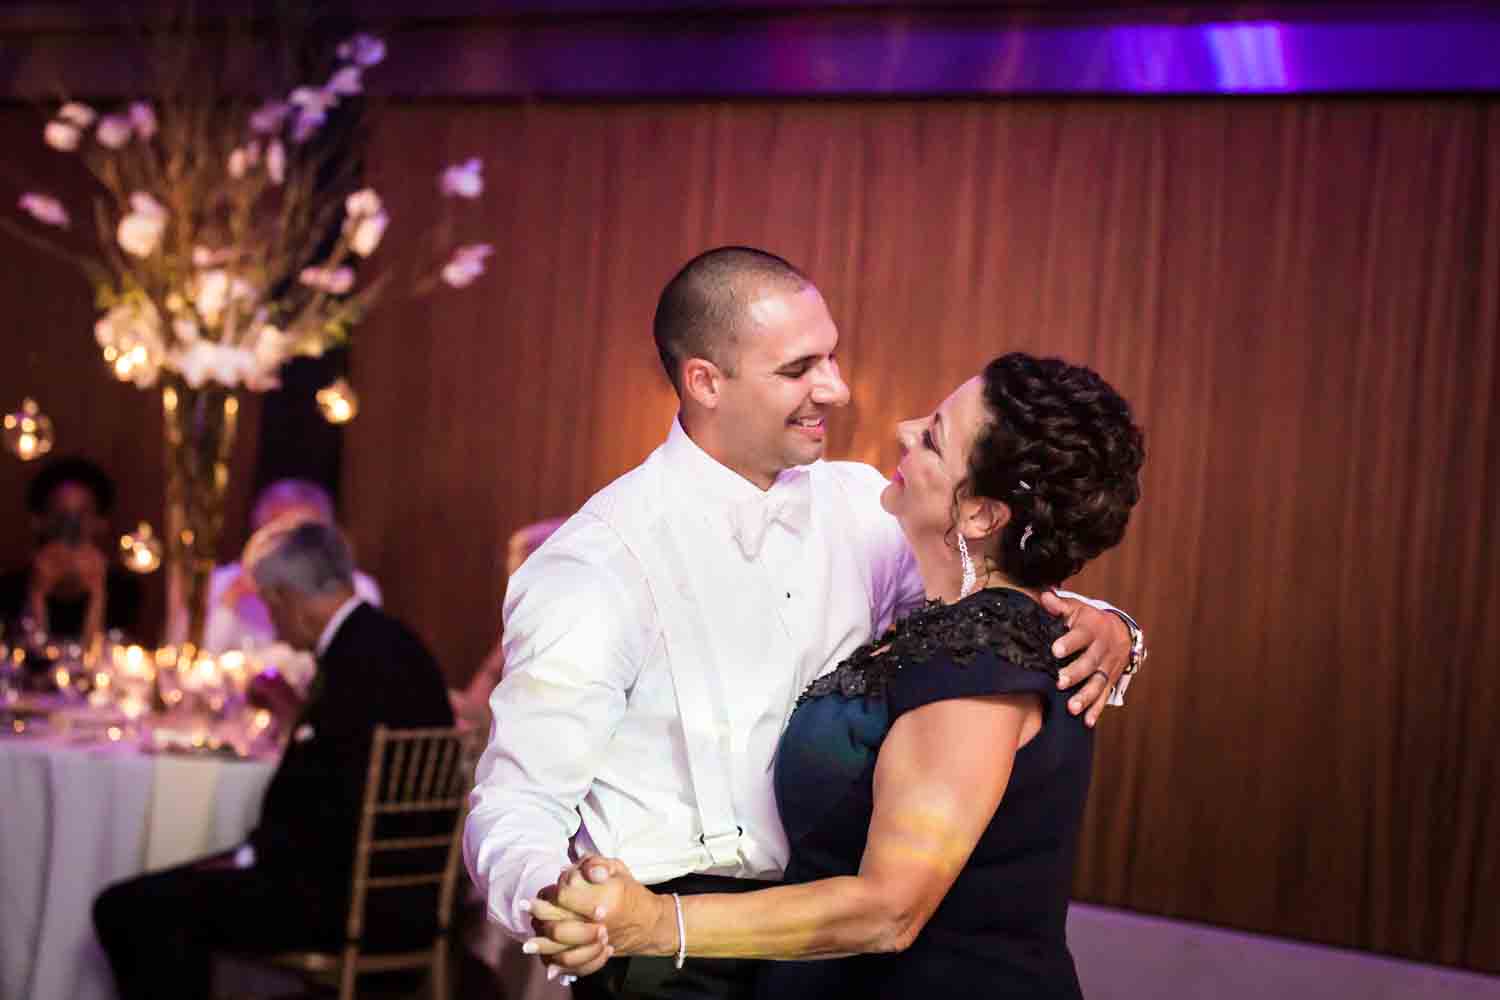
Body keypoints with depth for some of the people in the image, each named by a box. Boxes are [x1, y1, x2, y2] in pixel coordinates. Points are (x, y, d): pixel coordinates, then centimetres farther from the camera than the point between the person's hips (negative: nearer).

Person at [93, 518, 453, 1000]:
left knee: (127, 909, -13)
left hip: (358, 900, -11)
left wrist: (252, 856, -12)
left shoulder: (362, 659, -19)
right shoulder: (384, 640, 12)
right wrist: (303, 719, 17)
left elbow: (341, 814, -23)